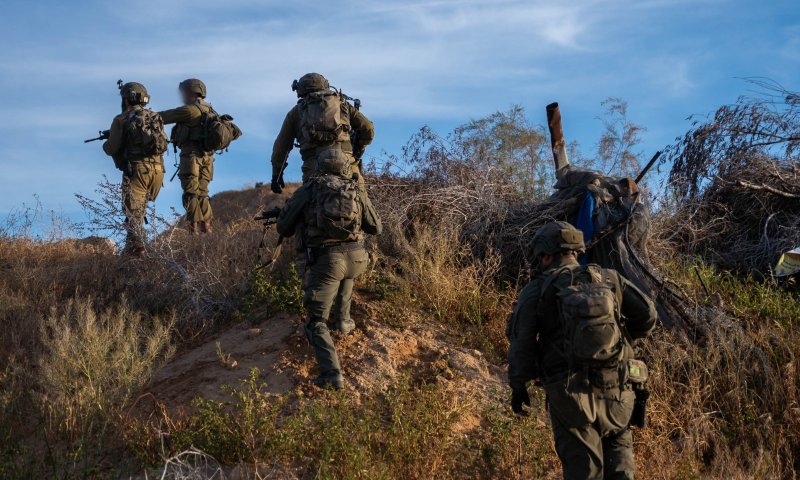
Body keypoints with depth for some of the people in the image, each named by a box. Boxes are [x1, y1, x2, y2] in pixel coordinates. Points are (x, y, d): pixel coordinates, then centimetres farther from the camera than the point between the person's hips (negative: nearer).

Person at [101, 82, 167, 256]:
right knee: (140, 208, 22)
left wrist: (106, 143, 20)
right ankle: (137, 242, 25)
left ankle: (135, 246, -16)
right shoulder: (155, 117, 13)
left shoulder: (122, 120, -3)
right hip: (157, 169, 5)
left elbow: (111, 149, -4)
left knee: (132, 210, -2)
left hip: (136, 170, -5)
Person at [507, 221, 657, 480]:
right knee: (618, 447, 19)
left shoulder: (537, 290, 3)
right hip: (617, 389, 2)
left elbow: (521, 341, -3)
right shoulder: (609, 278, 10)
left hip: (569, 391, -2)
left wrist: (518, 386, 6)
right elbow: (647, 315, 5)